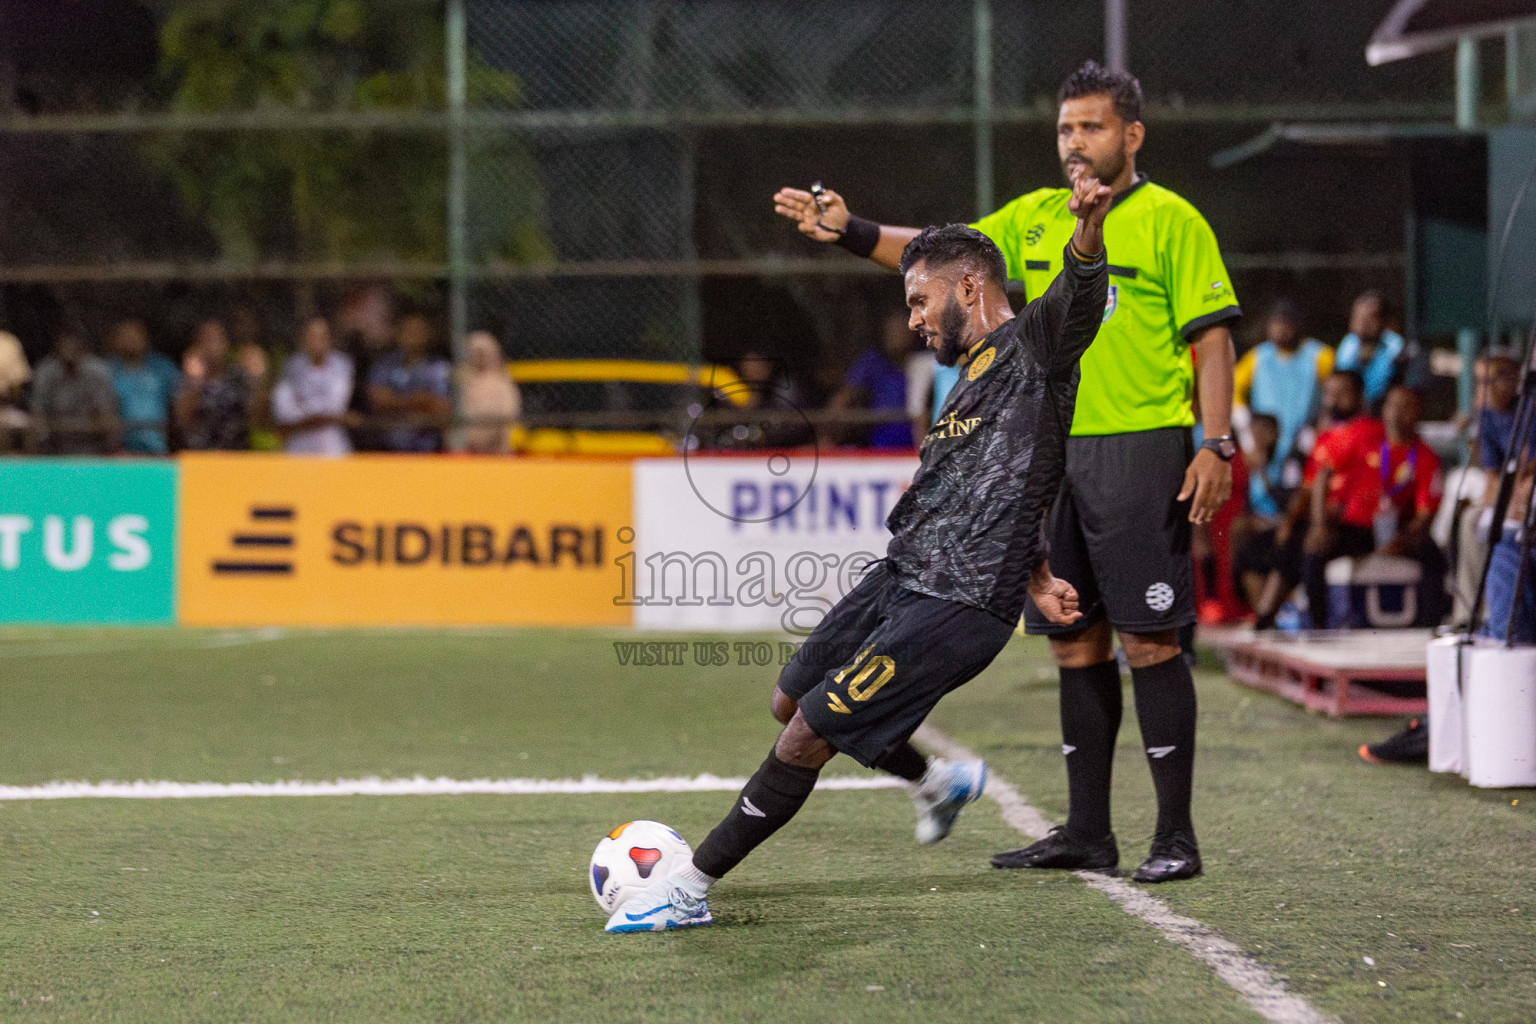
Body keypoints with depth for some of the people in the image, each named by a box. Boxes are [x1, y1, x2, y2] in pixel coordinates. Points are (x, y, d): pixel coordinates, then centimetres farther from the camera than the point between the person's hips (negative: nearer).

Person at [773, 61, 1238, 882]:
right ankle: (1086, 831, 16)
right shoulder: (1035, 219, 14)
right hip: (1055, 449, 6)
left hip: (1141, 447, -6)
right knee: (1075, 641, 9)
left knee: (1147, 639, -8)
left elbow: (1212, 336, -6)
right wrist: (849, 230, -6)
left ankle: (1174, 835, -3)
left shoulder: (1169, 221, -3)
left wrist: (1216, 445, -14)